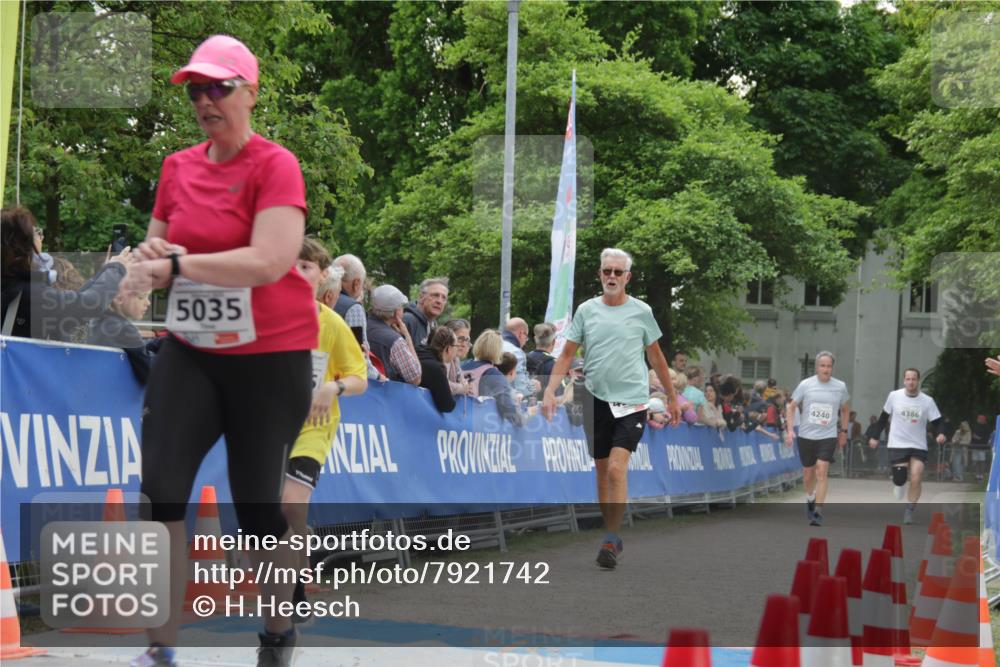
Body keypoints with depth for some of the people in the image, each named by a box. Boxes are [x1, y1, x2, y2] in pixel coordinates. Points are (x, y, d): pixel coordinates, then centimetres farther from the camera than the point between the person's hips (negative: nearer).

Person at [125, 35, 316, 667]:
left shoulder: (275, 166, -11)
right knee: (160, 489, -11)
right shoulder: (177, 168, 9)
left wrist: (177, 265, -19)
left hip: (270, 355, -5)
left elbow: (269, 262, -22)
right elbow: (156, 254, 19)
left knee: (258, 504, 3)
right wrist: (152, 254, -5)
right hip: (191, 352, 5)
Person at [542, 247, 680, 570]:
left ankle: (611, 539, -12)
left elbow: (656, 357, 12)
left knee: (617, 468, -16)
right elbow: (567, 354, 7)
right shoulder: (586, 310, 5)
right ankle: (611, 535, 21)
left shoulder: (641, 311, 2)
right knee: (602, 471, 8)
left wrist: (672, 397, 16)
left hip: (631, 401, -3)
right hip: (596, 400, 3)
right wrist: (550, 391, -4)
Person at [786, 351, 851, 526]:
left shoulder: (840, 387, -2)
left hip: (828, 436, -1)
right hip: (806, 435, 1)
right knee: (808, 475, 12)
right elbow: (791, 407, 3)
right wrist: (790, 430, -6)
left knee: (822, 472, -15)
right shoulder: (806, 384, -5)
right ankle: (810, 500, 41)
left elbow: (845, 409, 16)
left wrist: (843, 431, 14)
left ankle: (818, 512, -15)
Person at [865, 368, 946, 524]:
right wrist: (874, 436, 9)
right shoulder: (894, 396, -2)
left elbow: (936, 422, -2)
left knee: (915, 479, -12)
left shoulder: (927, 401, -4)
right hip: (897, 445, 0)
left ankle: (909, 511, 5)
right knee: (900, 479, -10)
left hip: (918, 447, 0)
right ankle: (898, 483, 28)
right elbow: (884, 417, 10)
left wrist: (940, 434, -23)